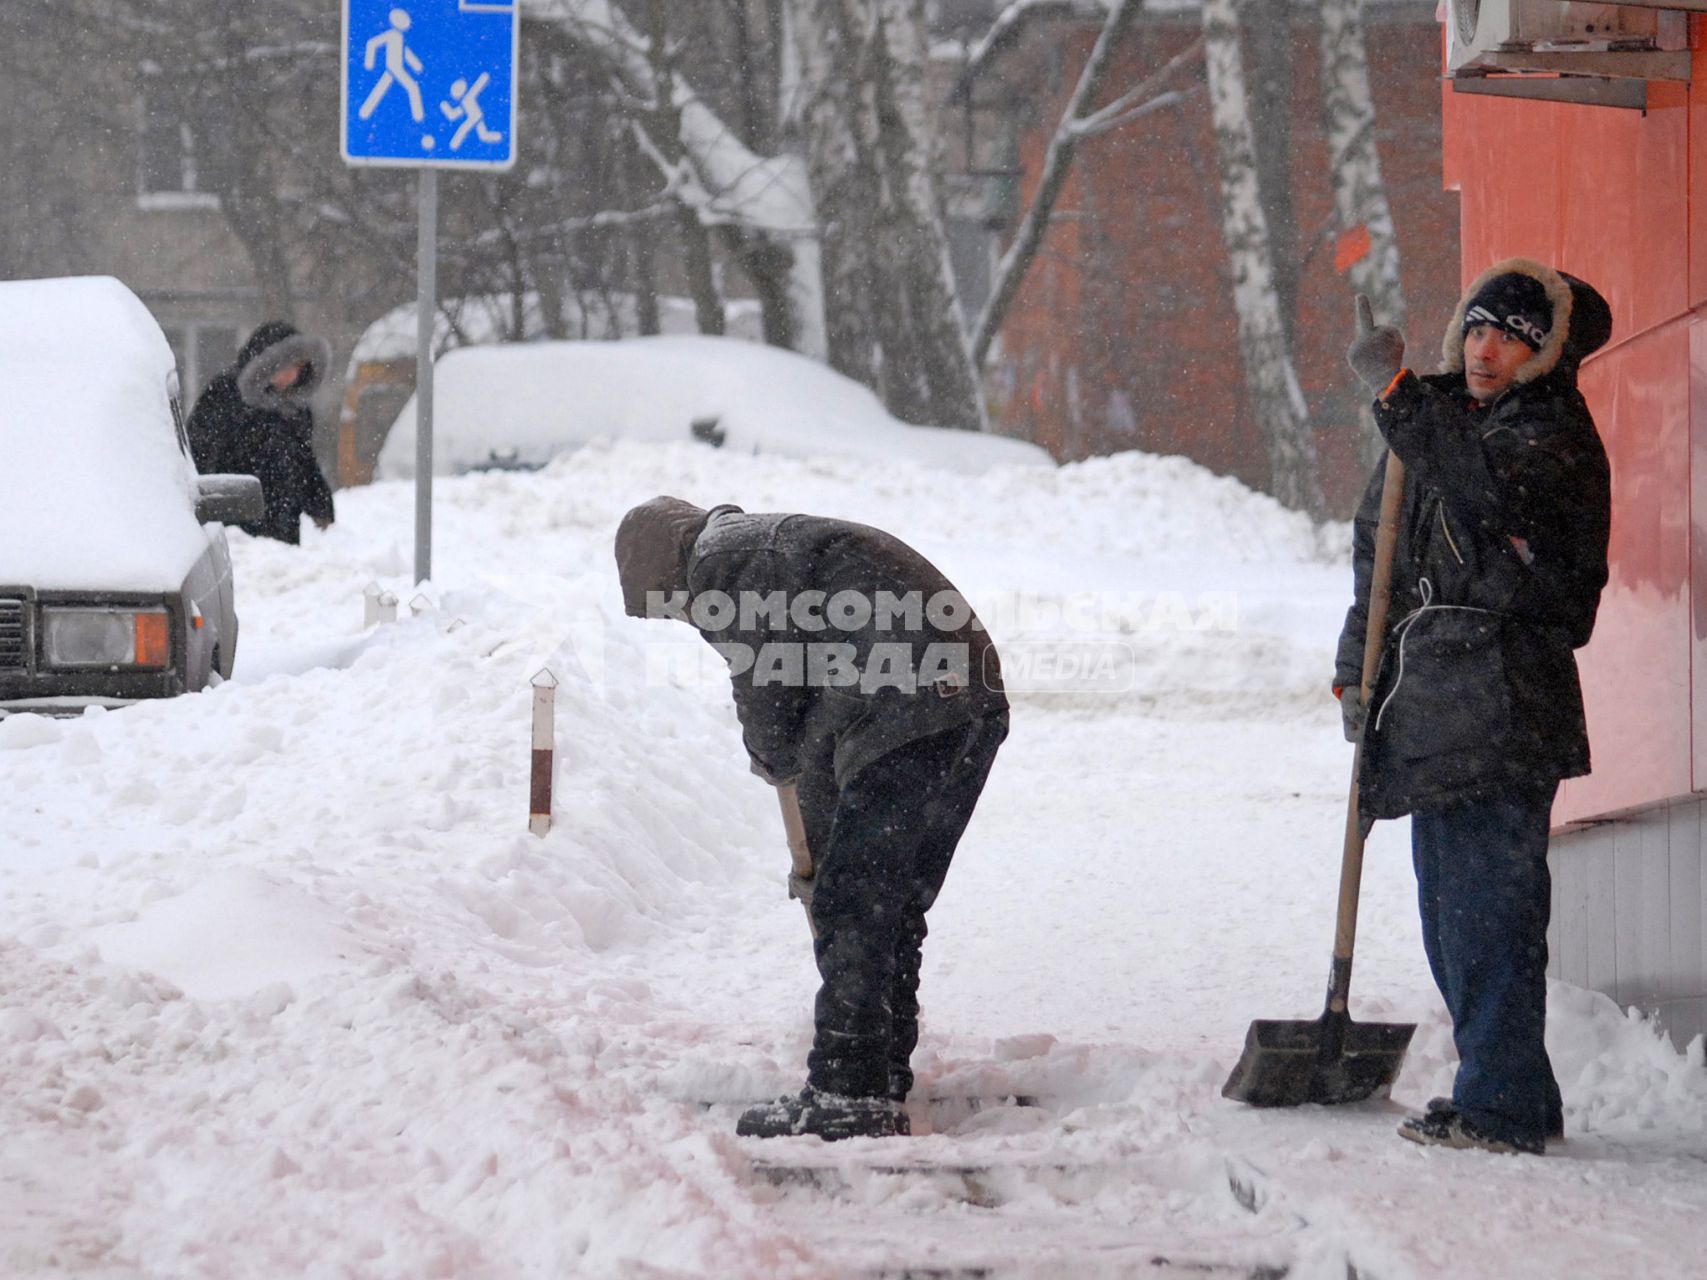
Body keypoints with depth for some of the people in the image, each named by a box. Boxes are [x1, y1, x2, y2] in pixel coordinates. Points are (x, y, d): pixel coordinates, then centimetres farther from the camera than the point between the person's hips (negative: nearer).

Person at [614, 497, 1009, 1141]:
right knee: (891, 910, 15)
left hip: (910, 716, -10)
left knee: (852, 910, -5)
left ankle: (846, 1095, -5)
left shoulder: (726, 563, 0)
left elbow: (764, 697, -4)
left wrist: (771, 757, 20)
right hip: (971, 705, 10)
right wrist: (817, 854, 34)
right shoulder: (777, 545, 30)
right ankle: (882, 1091, 19)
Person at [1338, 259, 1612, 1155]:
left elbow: (1486, 485, -28)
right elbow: (1375, 544, 22)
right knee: (1448, 906, 12)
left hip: (1505, 703, -9)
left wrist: (1395, 391, -27)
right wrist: (1359, 668, 13)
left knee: (1490, 907, -11)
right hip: (1432, 706, 9)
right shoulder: (1442, 417, 18)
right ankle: (1511, 1098, 19)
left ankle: (1502, 1106, -10)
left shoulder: (1556, 437, -6)